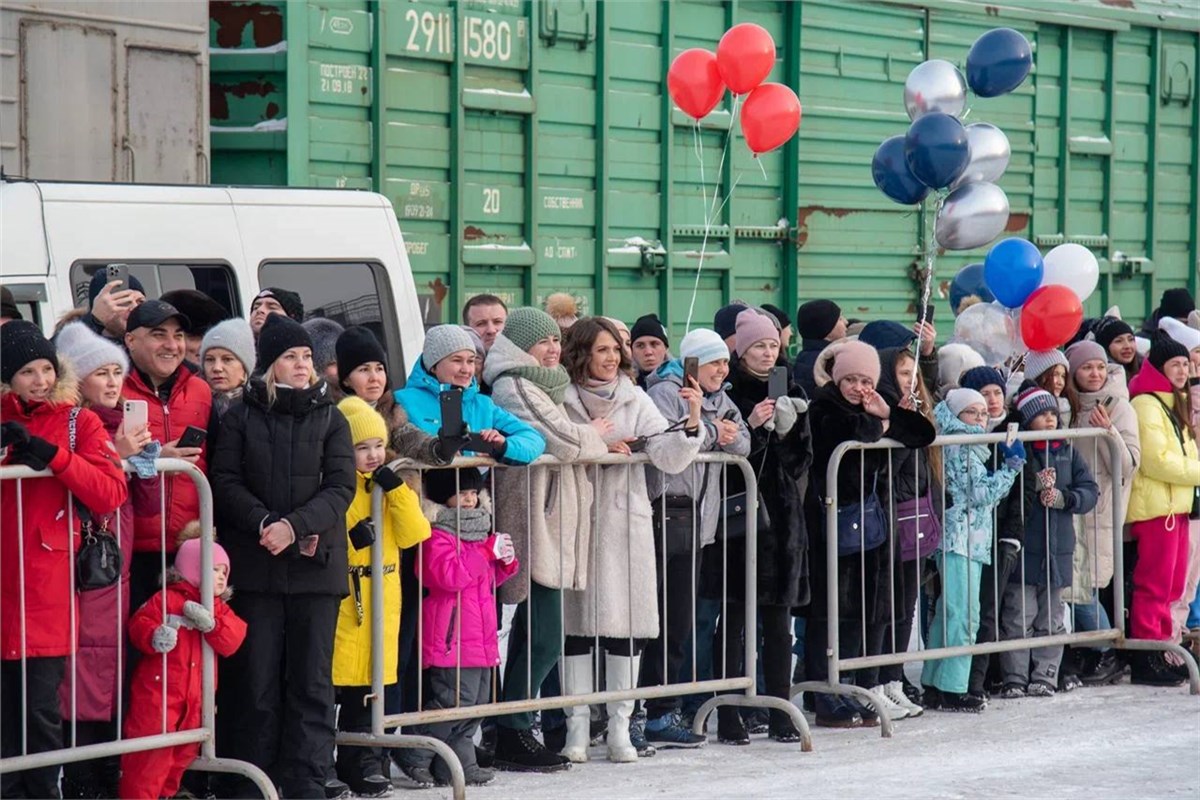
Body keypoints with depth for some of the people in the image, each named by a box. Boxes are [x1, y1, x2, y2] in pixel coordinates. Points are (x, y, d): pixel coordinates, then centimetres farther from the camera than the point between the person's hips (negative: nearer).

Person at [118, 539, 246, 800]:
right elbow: (139, 624, -11)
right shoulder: (167, 599, -6)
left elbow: (232, 642, -2)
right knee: (151, 753, -7)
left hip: (195, 695, 6)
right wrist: (154, 637, -32)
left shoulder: (220, 610, 11)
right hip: (158, 688, -6)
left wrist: (211, 624, -20)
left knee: (184, 751, 13)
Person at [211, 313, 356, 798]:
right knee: (256, 680, 1)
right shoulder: (241, 418, 6)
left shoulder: (330, 419, 8)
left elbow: (341, 487, 0)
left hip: (316, 564, 1)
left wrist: (295, 526, -14)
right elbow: (225, 481, -1)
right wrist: (265, 524, -15)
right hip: (255, 566, -1)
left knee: (312, 681, 2)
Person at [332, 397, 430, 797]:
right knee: (340, 675, -6)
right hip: (343, 594, -5)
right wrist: (349, 540, -22)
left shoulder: (392, 487, 13)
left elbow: (414, 534, 3)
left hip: (382, 596, 5)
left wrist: (396, 490, -6)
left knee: (369, 679, 8)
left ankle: (362, 763, 15)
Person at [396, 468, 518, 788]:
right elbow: (448, 575, -25)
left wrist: (506, 562, 9)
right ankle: (415, 755, -2)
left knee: (478, 699, 9)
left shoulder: (478, 530, 20)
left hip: (479, 636, 10)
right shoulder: (437, 535, -10)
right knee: (456, 699, -14)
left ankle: (458, 762, 16)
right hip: (451, 637, -10)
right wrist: (487, 551, -19)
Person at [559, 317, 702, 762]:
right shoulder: (562, 401, 0)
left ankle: (620, 726, 8)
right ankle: (577, 726, 7)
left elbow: (670, 458, -2)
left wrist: (692, 422, -18)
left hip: (627, 522, 2)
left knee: (627, 624, 1)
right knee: (577, 624, 2)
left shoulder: (635, 401, 6)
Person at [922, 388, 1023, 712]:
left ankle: (935, 685, 16)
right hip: (960, 540, -11)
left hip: (972, 542, 11)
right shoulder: (959, 448, -9)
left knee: (947, 615, 12)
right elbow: (979, 493, -14)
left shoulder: (973, 448, 21)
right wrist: (1012, 466, -8)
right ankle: (951, 689, -11)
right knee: (963, 615, -11)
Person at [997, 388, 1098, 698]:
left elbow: (1089, 492, 5)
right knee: (1019, 618, -4)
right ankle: (1015, 679, 2)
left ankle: (1044, 676, 15)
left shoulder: (1068, 452, 9)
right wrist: (1033, 485, -20)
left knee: (1051, 619, 9)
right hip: (1022, 550, -4)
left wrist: (1064, 497, -13)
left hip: (1058, 550, 4)